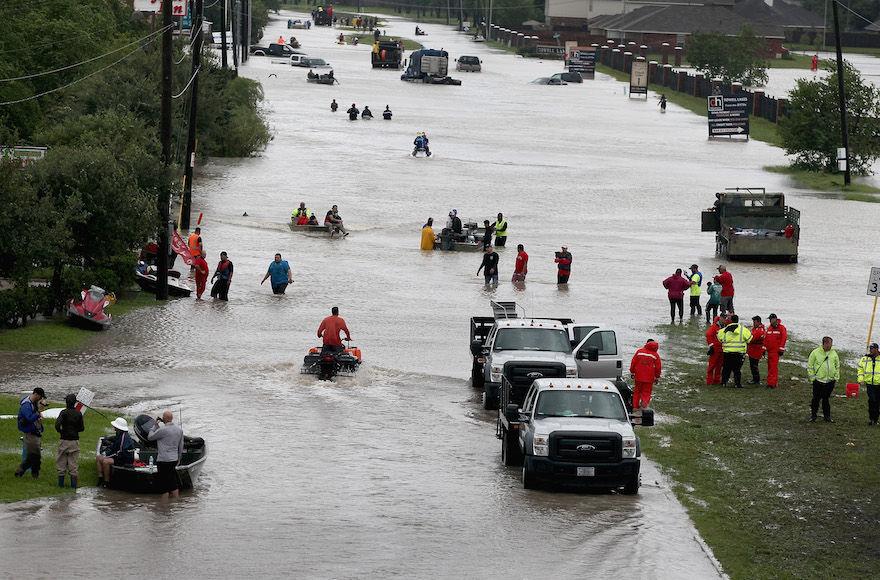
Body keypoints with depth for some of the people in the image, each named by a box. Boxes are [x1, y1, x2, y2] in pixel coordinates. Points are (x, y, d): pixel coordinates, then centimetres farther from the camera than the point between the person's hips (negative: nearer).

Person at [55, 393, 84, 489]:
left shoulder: (64, 412, -11)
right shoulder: (78, 414, 0)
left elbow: (57, 424, -23)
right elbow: (82, 428, 4)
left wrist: (60, 431, -5)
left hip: (64, 440, -3)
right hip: (75, 440, 3)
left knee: (61, 462, 8)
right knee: (74, 462, 7)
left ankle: (61, 483, 10)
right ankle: (73, 484, 7)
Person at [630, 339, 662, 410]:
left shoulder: (639, 351, -1)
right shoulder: (655, 355, -1)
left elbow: (633, 362, 2)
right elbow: (658, 367, 3)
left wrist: (632, 372, 14)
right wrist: (657, 377, 14)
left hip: (638, 376, 1)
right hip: (649, 378, -1)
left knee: (637, 391, 15)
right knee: (646, 392, 6)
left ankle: (635, 406, 18)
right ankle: (644, 403, -18)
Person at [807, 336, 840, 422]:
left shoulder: (834, 353, 6)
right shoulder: (816, 352, -6)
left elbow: (837, 366, 17)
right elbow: (809, 365, 0)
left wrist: (836, 377, 9)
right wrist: (812, 376, -6)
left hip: (830, 380, 3)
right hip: (818, 380, -3)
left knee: (826, 399, 8)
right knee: (816, 398, 2)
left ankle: (827, 416, 16)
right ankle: (813, 415, 14)